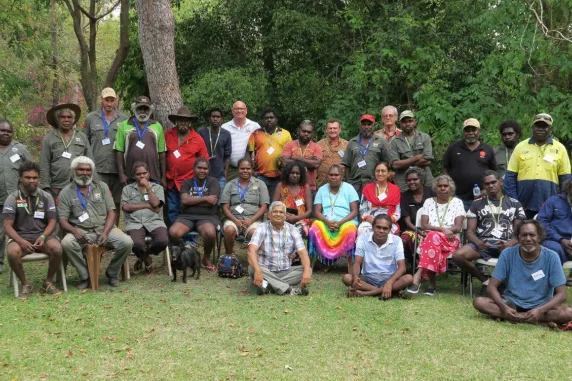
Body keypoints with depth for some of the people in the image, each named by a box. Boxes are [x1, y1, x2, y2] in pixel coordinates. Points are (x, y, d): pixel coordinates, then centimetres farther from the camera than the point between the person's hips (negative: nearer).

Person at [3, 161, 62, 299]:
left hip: (42, 235, 1)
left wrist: (43, 237, -16)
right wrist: (21, 241, -22)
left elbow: (52, 222, 5)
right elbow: (7, 226, -4)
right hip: (20, 236, -1)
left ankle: (48, 282, -5)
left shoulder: (46, 197, 7)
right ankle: (25, 284, -9)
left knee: (57, 249, -31)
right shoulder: (13, 198, 2)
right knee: (12, 252, -34)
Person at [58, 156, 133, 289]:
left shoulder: (102, 186, 11)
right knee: (66, 243, -33)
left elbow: (111, 212, 5)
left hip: (104, 228, 1)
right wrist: (74, 231, -22)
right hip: (81, 231, -1)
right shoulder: (66, 192, 6)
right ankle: (85, 276, -10)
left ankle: (112, 273, 3)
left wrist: (105, 233, -12)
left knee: (127, 242, -24)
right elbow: (63, 220, 0)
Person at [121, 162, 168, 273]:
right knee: (136, 244, -35)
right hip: (134, 223, -1)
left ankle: (144, 255, 6)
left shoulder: (157, 187, 18)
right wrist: (147, 206, -2)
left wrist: (148, 187, 1)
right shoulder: (127, 189, 17)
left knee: (163, 241, -31)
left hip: (154, 221, 1)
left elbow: (155, 203, -1)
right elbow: (125, 207, 1)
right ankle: (146, 258, 7)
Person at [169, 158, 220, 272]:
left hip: (207, 216, -2)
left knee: (210, 233, -38)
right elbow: (184, 200, -4)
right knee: (173, 232, -30)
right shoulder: (187, 183, 15)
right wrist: (204, 198, -7)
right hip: (187, 216, 2)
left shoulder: (213, 182, 8)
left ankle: (206, 258, -5)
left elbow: (211, 202, -7)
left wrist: (192, 200, -1)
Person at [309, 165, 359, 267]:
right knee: (315, 227, -31)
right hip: (326, 223, 2)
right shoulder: (322, 189, 13)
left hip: (345, 222, -2)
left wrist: (340, 223, -17)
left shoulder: (349, 188, 7)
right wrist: (328, 222, -16)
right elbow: (317, 212, 5)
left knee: (350, 229, -36)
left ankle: (351, 268, -29)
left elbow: (354, 211, -1)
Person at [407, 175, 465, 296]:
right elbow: (424, 226, 3)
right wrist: (442, 229, -15)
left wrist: (435, 229, -14)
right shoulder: (429, 202, 14)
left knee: (433, 237, -36)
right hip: (430, 238, 1)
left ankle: (418, 275, -42)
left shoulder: (457, 202, 9)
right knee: (433, 238, -37)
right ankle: (431, 282, -40)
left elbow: (458, 227, -2)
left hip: (450, 240, -1)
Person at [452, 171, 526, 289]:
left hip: (506, 244, -1)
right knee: (458, 255, -30)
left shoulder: (514, 204, 18)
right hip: (483, 243, 1)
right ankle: (485, 280, -4)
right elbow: (470, 232, 10)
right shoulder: (477, 204, 18)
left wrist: (509, 244, -13)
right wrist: (478, 243, -14)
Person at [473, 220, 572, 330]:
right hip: (512, 302, 2)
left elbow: (561, 294, -13)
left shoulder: (551, 257, -12)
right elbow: (491, 286, -9)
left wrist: (540, 310, -30)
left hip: (540, 305, -2)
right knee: (479, 302, -26)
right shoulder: (508, 254, -9)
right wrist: (504, 307, -28)